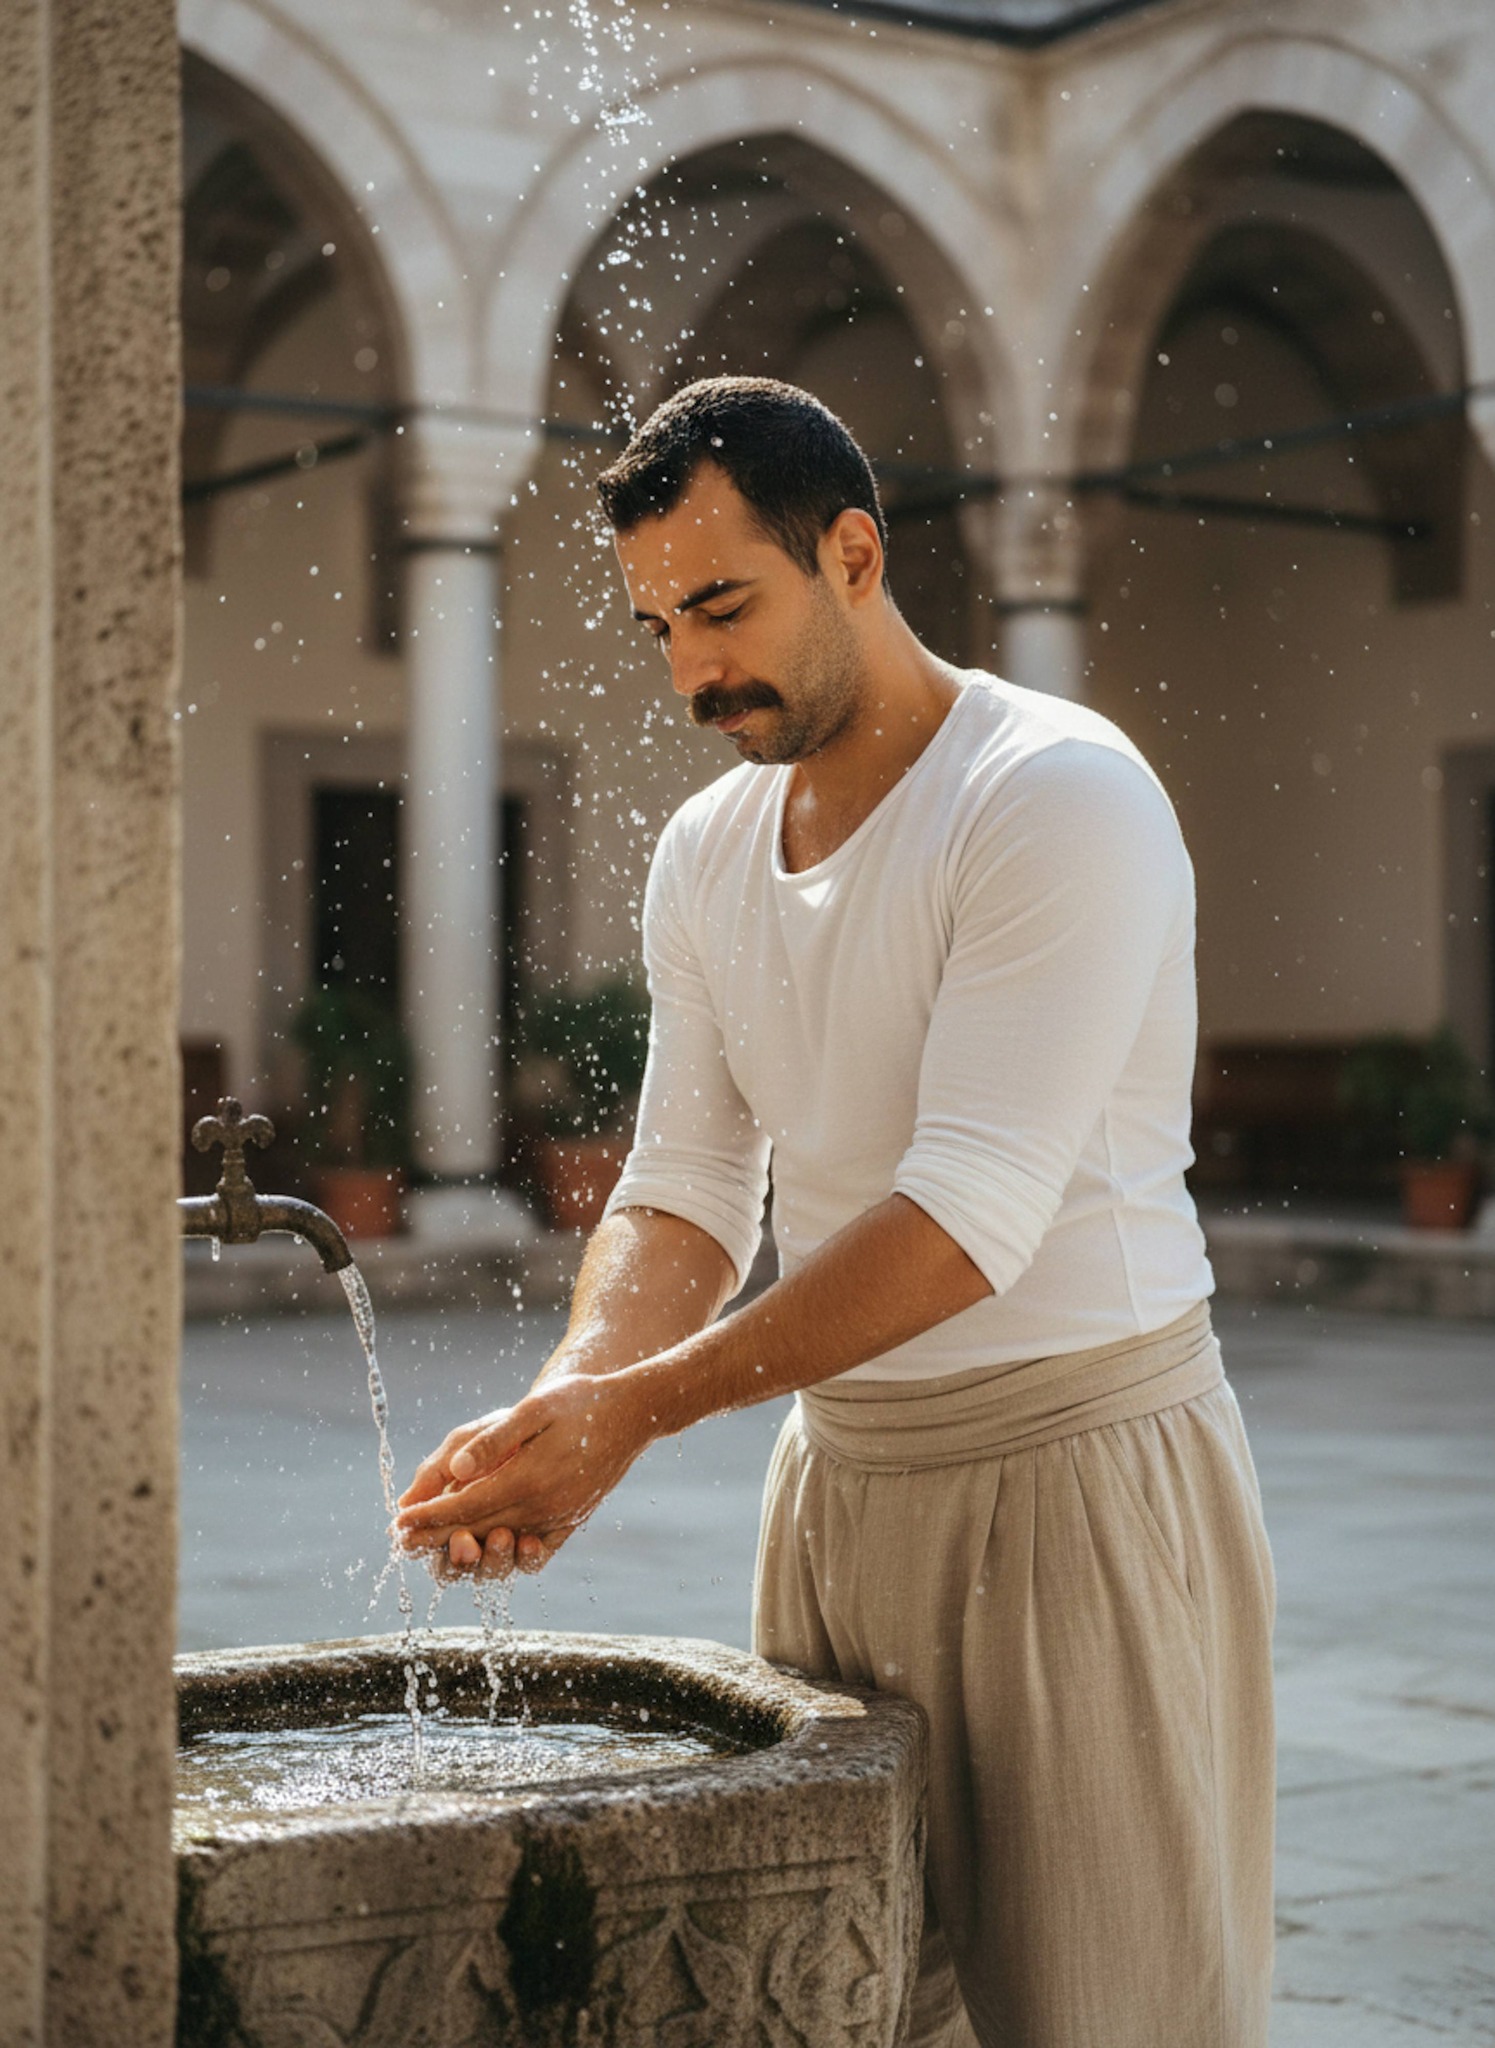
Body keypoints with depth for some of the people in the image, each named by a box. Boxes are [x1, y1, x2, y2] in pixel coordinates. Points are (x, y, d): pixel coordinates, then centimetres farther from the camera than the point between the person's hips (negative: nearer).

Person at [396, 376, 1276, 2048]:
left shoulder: (1061, 796, -17)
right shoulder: (703, 854, 8)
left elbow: (973, 1217, -24)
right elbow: (684, 1195, 5)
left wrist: (640, 1408, -27)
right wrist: (560, 1409, -15)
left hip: (1079, 1468, -7)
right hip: (842, 1471, 7)